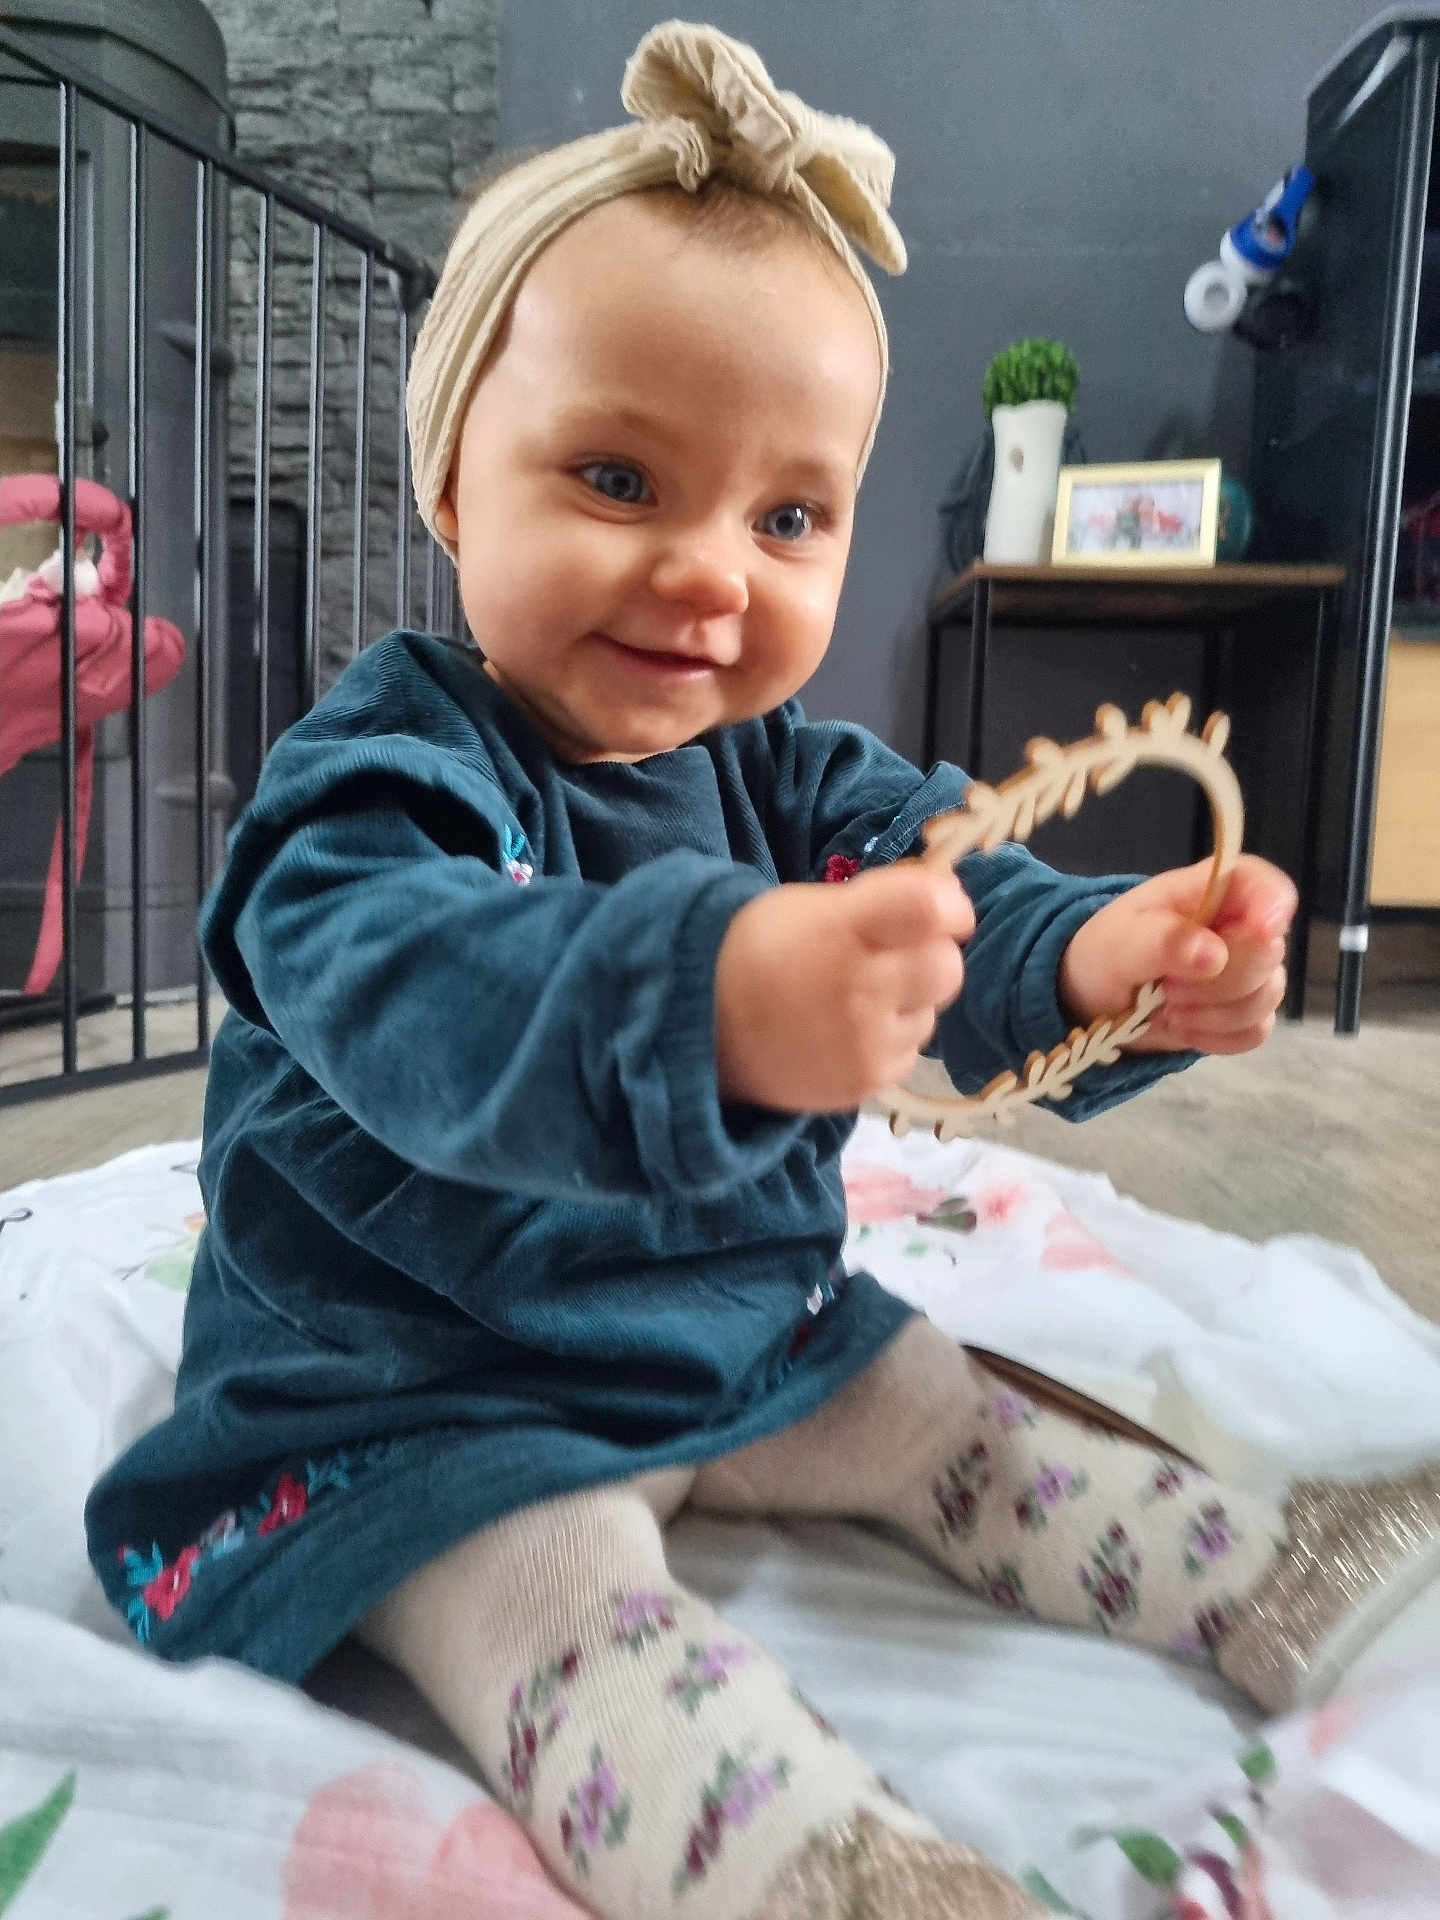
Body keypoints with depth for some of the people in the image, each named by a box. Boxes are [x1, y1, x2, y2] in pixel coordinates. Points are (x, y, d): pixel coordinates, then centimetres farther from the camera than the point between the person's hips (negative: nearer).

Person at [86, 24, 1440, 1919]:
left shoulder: (793, 770, -2)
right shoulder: (382, 771, -23)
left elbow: (957, 905, -12)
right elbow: (418, 990, -43)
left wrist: (1102, 961, -36)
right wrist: (711, 1004, -63)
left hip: (748, 1326, 6)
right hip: (427, 1390, -5)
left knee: (973, 1429, 8)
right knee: (579, 1626, -28)